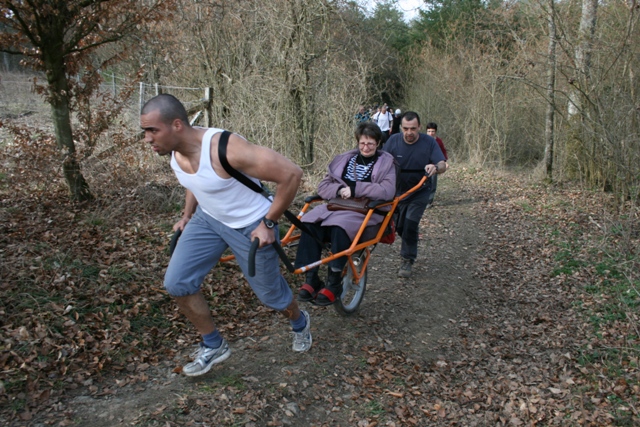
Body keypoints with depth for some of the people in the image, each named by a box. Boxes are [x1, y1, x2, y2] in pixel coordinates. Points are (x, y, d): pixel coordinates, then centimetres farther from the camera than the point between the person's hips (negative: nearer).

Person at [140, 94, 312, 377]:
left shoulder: (225, 149, -36)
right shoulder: (174, 152, -10)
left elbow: (291, 174, -32)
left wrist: (269, 223, -25)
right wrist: (188, 215, 9)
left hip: (250, 226, -6)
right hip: (207, 218, 7)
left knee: (270, 293, 10)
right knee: (176, 283, -2)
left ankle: (300, 324, 46)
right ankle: (213, 346, 19)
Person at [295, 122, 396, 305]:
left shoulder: (386, 163, 6)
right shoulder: (345, 159, 16)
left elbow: (387, 191, -12)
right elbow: (323, 186, 13)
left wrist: (355, 189, -15)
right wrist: (339, 190, -9)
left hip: (366, 212, -4)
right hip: (338, 206, 4)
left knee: (339, 227, -37)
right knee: (310, 222, -27)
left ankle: (334, 284, -27)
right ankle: (311, 279, -22)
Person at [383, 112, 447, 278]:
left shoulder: (429, 142, -14)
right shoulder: (394, 140, -11)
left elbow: (443, 165, -19)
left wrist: (435, 167, -44)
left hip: (419, 193, -2)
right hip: (397, 191, 2)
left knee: (410, 225, -13)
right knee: (398, 227, 9)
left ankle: (407, 261, 2)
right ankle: (411, 242, 42)